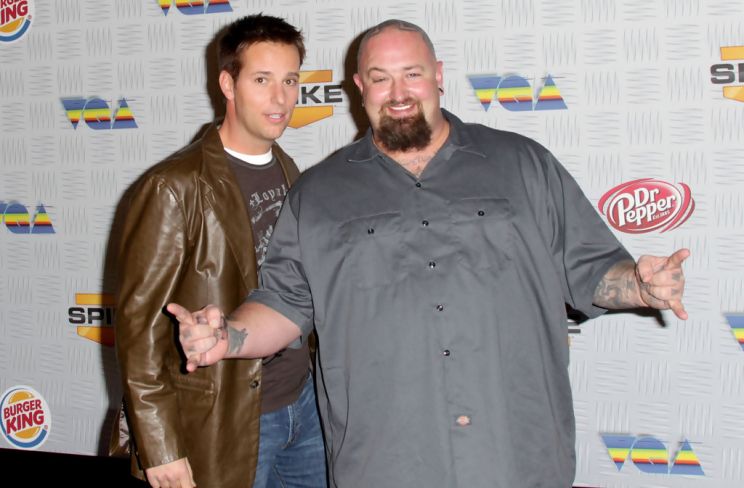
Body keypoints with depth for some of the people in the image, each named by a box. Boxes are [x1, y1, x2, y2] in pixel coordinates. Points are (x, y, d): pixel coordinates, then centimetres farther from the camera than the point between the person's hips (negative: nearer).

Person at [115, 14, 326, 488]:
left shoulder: (287, 171, 6)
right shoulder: (175, 187, -16)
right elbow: (140, 323, -15)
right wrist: (161, 448, -16)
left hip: (304, 402, 7)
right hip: (226, 423, -6)